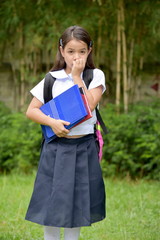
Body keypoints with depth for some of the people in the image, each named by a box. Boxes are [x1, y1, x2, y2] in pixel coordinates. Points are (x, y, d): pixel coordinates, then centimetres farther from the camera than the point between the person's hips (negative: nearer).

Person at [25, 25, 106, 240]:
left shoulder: (96, 76, 0)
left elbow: (88, 105, -14)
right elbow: (31, 111, 0)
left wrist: (77, 76, -12)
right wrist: (52, 122, -17)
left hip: (84, 148, 0)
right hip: (56, 148, 0)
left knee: (77, 205, 8)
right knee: (51, 206, 1)